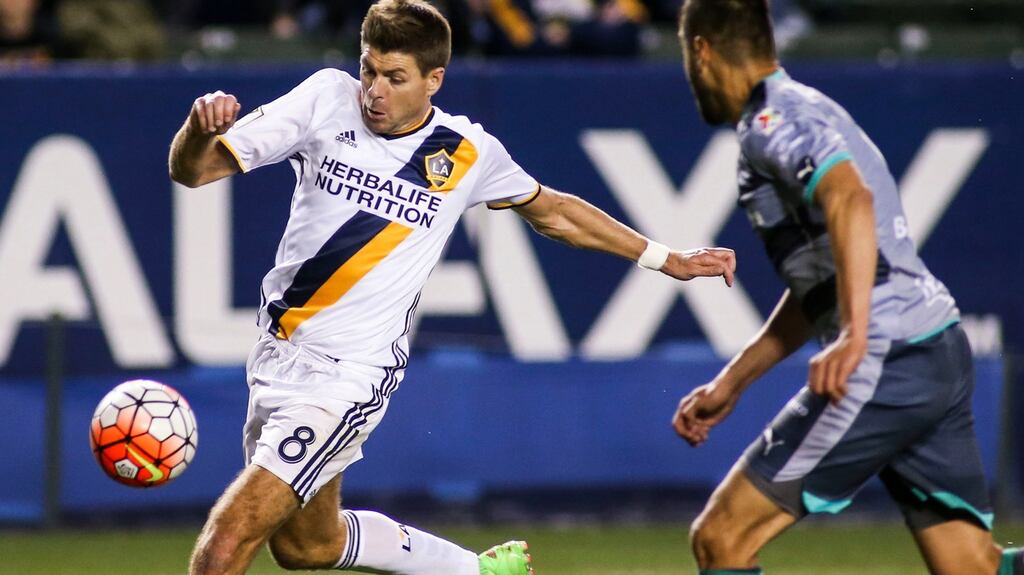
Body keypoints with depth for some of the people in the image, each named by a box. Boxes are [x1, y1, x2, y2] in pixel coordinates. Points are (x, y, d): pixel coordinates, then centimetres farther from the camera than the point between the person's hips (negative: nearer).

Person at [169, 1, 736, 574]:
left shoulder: (467, 152, -5)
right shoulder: (327, 100, -5)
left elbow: (552, 211, 16)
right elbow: (191, 170, -8)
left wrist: (666, 259, 20)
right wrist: (200, 127, -31)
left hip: (349, 376, -4)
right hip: (277, 354, 4)